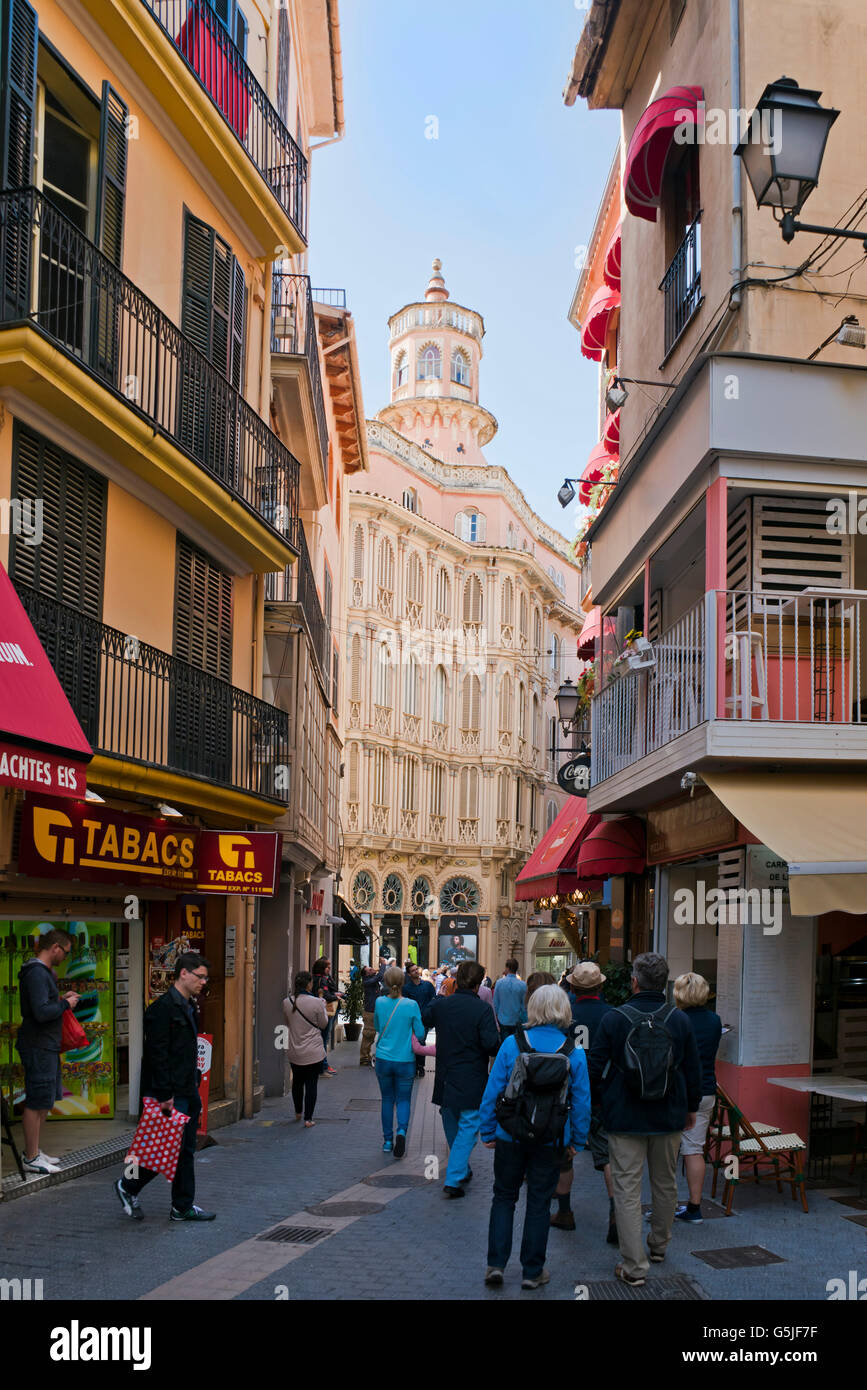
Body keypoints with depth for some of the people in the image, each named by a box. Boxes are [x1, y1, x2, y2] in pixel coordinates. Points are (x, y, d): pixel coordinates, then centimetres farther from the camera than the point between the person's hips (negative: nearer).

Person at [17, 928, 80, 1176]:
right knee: (36, 1103, -3)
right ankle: (31, 1159, 4)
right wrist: (65, 1004, -12)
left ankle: (33, 1152, 26)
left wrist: (60, 999, 10)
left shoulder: (42, 972, 14)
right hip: (38, 1047, -11)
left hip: (46, 1046, 11)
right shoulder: (37, 973, -18)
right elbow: (41, 1012, -26)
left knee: (43, 1102, 17)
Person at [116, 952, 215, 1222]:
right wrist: (165, 1096, -21)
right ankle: (128, 1187, 14)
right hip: (171, 1095, -9)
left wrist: (195, 1089, 18)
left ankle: (183, 1207, 19)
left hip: (188, 1092, 9)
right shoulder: (163, 1007, -16)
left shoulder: (188, 1007, 14)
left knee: (186, 1150, 11)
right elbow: (157, 1055, -20)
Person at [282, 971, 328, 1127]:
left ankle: (298, 1112, 38)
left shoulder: (287, 1003, -4)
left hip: (294, 1051, 4)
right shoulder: (316, 1003, -17)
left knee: (297, 1081, 22)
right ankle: (308, 1119, 3)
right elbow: (323, 1024, -4)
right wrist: (323, 1005, 7)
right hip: (313, 1052, -4)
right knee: (311, 1084, 4)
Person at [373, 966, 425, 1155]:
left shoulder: (380, 1002, -6)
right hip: (405, 1060, -2)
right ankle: (401, 1131, -14)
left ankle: (388, 1141, 20)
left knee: (387, 1099, 15)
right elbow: (420, 1034, -6)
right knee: (403, 1099, 10)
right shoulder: (411, 1005, -12)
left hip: (383, 1059, 2)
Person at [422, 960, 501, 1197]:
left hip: (445, 1079, 5)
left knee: (452, 1129, 20)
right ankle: (453, 1179, -6)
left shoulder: (440, 1005, -2)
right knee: (467, 1129, 1)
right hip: (472, 1083, -5)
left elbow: (424, 1020, 18)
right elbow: (491, 1045, -21)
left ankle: (462, 1171, 35)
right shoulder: (482, 1009, -17)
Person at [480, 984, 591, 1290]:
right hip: (551, 1140, 0)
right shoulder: (574, 1054, -8)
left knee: (504, 1197, 16)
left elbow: (492, 1091, -7)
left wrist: (488, 1131, 3)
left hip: (510, 1136, 0)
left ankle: (496, 1264, 11)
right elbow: (582, 1102, -3)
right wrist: (577, 1140, 8)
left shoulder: (512, 1045, -10)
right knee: (539, 1203, 12)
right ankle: (533, 1271, 20)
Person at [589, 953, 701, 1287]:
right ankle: (659, 1246, 39)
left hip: (624, 1119, -3)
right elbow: (693, 1070, 5)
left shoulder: (614, 1019, -11)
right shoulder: (680, 1020, -4)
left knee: (627, 1189, 1)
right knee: (665, 1184, 21)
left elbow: (595, 1069, -6)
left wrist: (607, 1092, 16)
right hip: (669, 1119, 3)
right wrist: (691, 1107, 20)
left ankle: (634, 1266, -1)